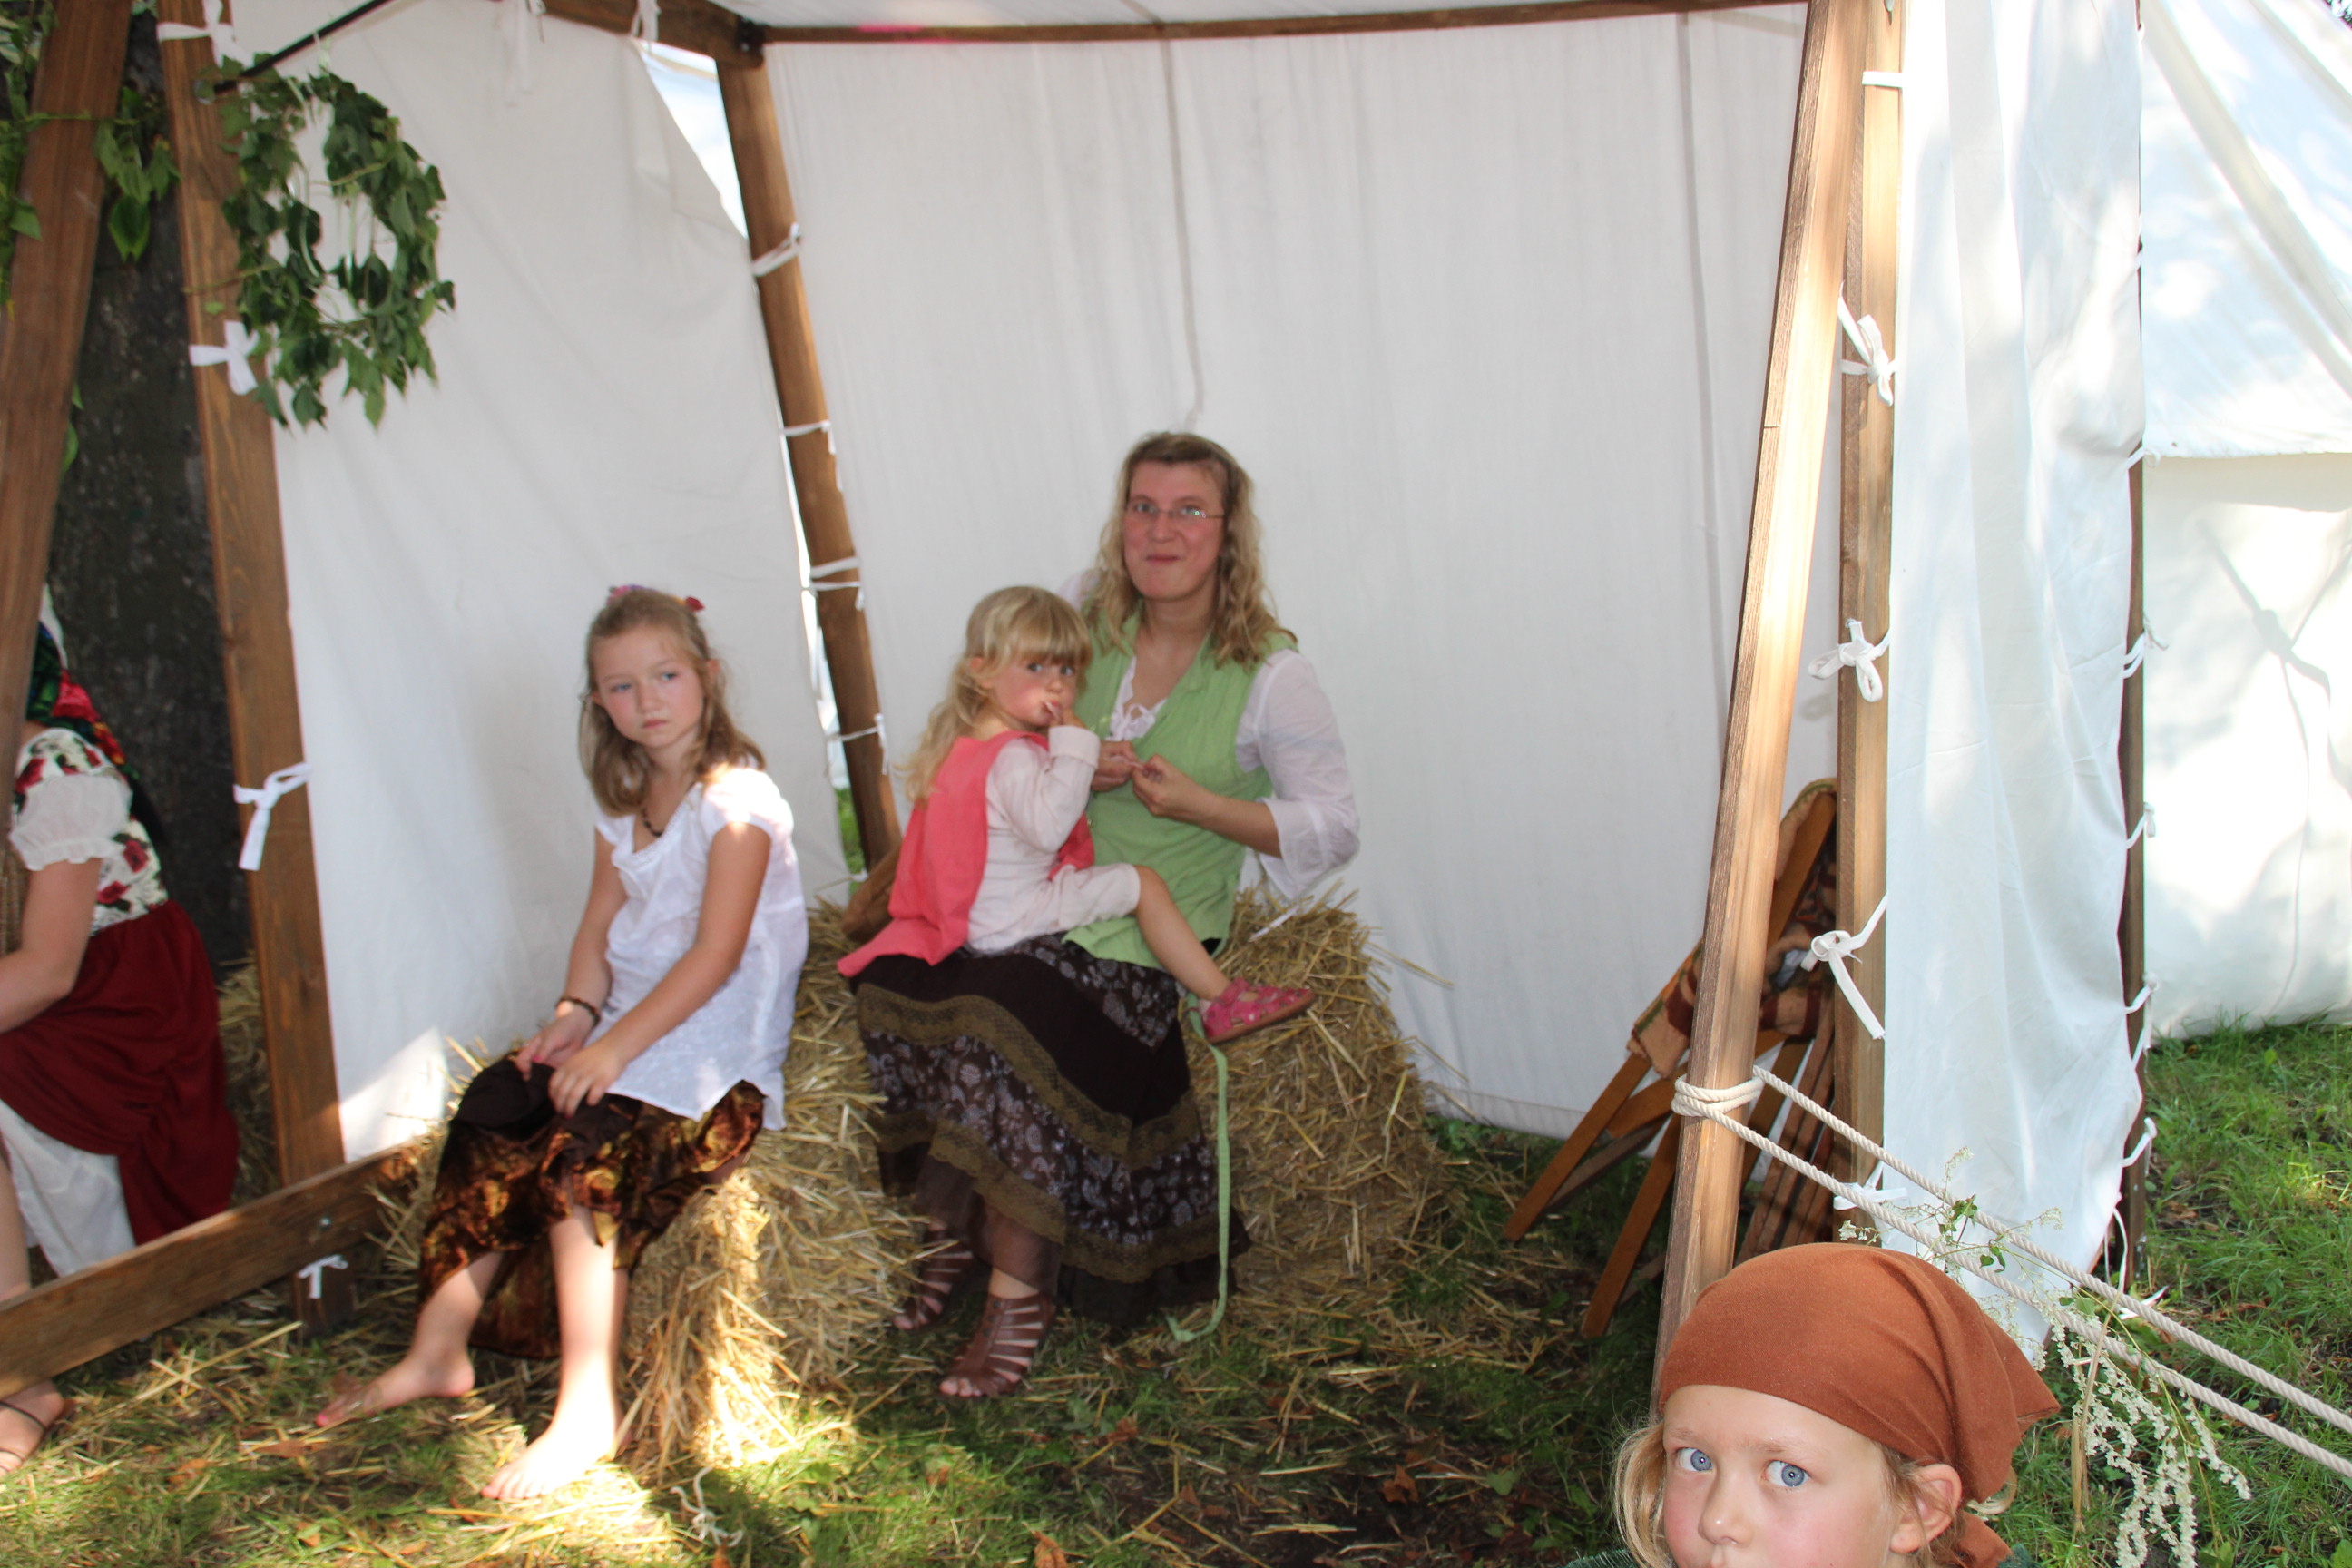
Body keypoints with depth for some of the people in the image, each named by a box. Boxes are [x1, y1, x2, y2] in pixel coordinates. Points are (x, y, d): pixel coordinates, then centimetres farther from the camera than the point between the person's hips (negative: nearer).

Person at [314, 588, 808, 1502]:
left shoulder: (735, 799, -13)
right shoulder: (625, 804, 13)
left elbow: (717, 953, -19)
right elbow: (600, 926, 14)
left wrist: (615, 1047, -23)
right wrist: (577, 1012, -6)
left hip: (719, 1050, -8)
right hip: (627, 1028, 8)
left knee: (581, 1147, -26)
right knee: (493, 1113, -8)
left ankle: (588, 1408, -20)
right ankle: (438, 1350, 0)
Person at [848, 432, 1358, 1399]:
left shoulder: (1269, 672, -6)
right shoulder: (1088, 616, 7)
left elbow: (1333, 830, -7)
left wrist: (1199, 804, -20)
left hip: (1149, 930, -5)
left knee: (1013, 1019, -29)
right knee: (899, 972, -20)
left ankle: (1020, 1292, -9)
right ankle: (954, 1230, 1)